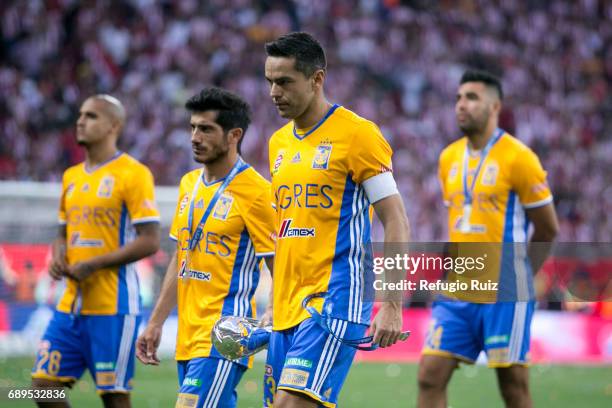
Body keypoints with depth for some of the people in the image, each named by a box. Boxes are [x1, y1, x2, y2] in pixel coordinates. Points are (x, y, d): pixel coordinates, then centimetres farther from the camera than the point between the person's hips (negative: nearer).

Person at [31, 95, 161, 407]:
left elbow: (149, 241, -12)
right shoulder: (72, 177, 16)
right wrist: (58, 255, 2)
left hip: (112, 304, -7)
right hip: (71, 304, 7)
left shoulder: (133, 174, -7)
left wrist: (94, 264, -16)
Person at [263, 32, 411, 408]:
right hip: (287, 307, 8)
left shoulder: (356, 134, -7)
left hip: (334, 302, -8)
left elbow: (396, 221, -9)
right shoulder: (279, 142, 15)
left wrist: (392, 305, -15)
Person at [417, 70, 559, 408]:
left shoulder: (518, 158, -7)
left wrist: (515, 274, 5)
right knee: (430, 375, -4)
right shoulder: (449, 158, 11)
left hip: (503, 292, -6)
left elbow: (548, 228, -1)